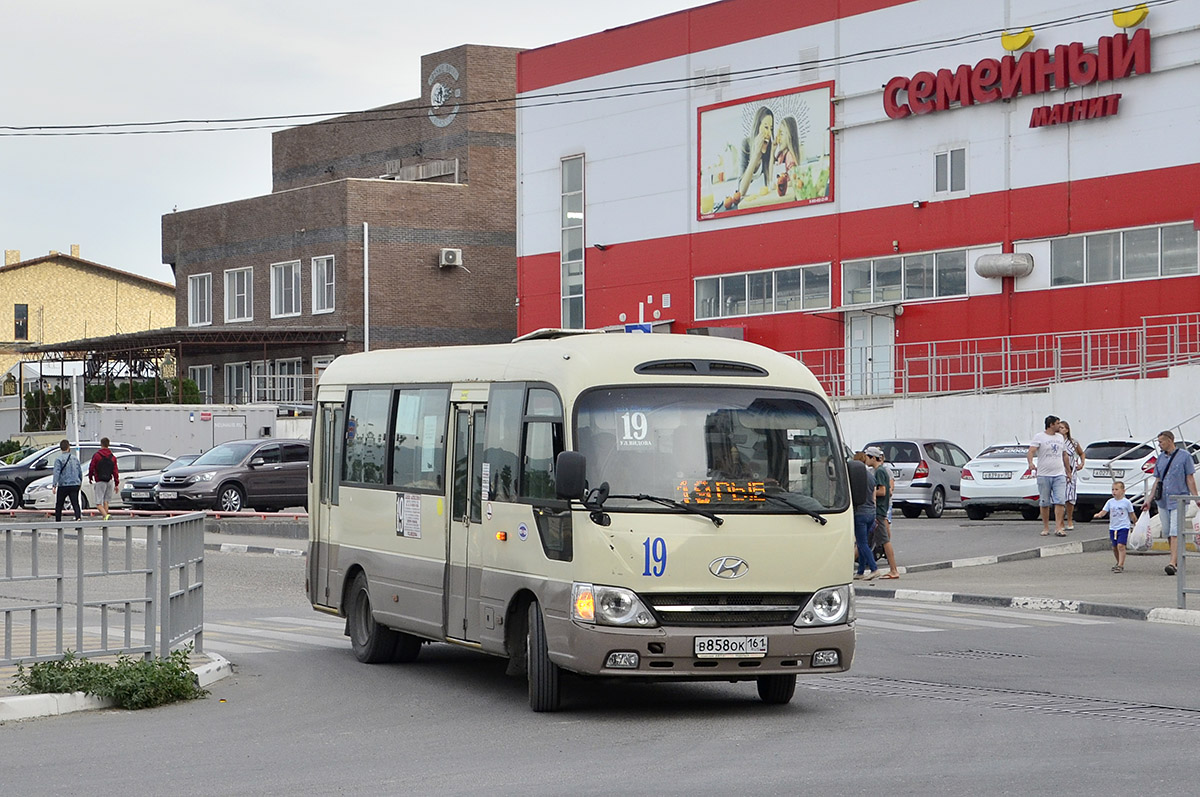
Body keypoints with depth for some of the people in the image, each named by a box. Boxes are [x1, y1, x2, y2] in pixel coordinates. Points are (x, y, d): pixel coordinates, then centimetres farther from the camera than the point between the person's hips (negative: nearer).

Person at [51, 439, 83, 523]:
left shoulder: (59, 459, -7)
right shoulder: (75, 458, 7)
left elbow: (56, 473, -14)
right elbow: (80, 471, 15)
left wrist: (54, 485, -15)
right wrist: (80, 482, 29)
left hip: (63, 485, -3)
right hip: (75, 485, 3)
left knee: (59, 505, 12)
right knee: (75, 504, -4)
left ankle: (57, 521, 17)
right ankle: (78, 517, -26)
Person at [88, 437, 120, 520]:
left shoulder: (96, 455, -5)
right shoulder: (113, 457, 7)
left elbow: (91, 468, -2)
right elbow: (115, 471, 5)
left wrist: (90, 477, 16)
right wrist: (117, 484, 7)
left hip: (100, 482, -4)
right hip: (110, 481, 4)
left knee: (99, 503, -7)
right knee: (105, 502, 15)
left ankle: (105, 516, -30)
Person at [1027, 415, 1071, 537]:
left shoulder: (1060, 437, 16)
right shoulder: (1039, 437, -1)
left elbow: (1064, 455, 26)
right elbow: (1030, 451, -14)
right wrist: (1030, 463, -33)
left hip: (1059, 475, 4)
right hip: (1044, 475, -4)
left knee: (1060, 501, -10)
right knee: (1044, 503, 3)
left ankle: (1058, 527, -12)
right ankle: (1046, 528, 12)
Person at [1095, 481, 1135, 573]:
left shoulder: (1127, 502, -4)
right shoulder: (1110, 502, 5)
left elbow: (1132, 514, 4)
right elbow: (1104, 511, 0)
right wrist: (1099, 514, -21)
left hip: (1123, 527, -5)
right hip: (1112, 527, 5)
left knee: (1121, 546, -16)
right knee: (1114, 547, 13)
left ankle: (1120, 566, -16)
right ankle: (1119, 562, 32)